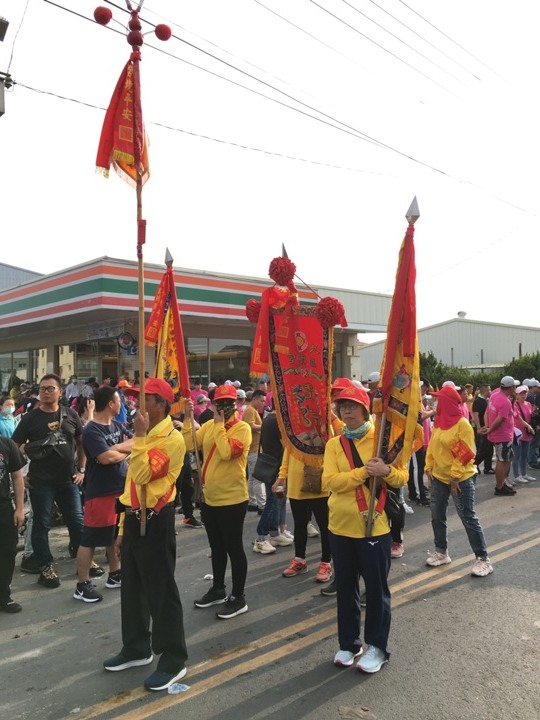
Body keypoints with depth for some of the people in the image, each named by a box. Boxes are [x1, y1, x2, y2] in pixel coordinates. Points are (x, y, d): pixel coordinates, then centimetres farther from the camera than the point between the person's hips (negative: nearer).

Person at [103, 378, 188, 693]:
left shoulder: (172, 439, -15)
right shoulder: (144, 437, 13)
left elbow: (144, 475, -27)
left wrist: (140, 436, -22)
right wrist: (123, 527, 18)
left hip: (156, 521, -9)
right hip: (134, 518, 9)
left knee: (161, 592, 0)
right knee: (132, 588, 18)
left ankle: (174, 660, 14)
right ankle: (136, 648, 35)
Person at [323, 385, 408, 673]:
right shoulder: (334, 444, 1)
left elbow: (402, 476, -4)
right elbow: (330, 481, -13)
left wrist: (386, 471, -25)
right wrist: (364, 471, -22)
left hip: (374, 525, -3)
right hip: (341, 525, 3)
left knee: (376, 588, 8)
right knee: (345, 587, 14)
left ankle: (377, 646, 25)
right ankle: (348, 644, 31)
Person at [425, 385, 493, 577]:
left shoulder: (463, 424, -17)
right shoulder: (438, 422, 5)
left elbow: (465, 454, -18)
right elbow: (432, 447, 11)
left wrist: (455, 477, -18)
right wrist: (429, 468, 3)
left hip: (461, 479, -7)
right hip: (439, 477, 8)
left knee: (468, 518, -2)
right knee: (437, 516, 12)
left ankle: (483, 559, 9)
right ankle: (441, 552, 28)